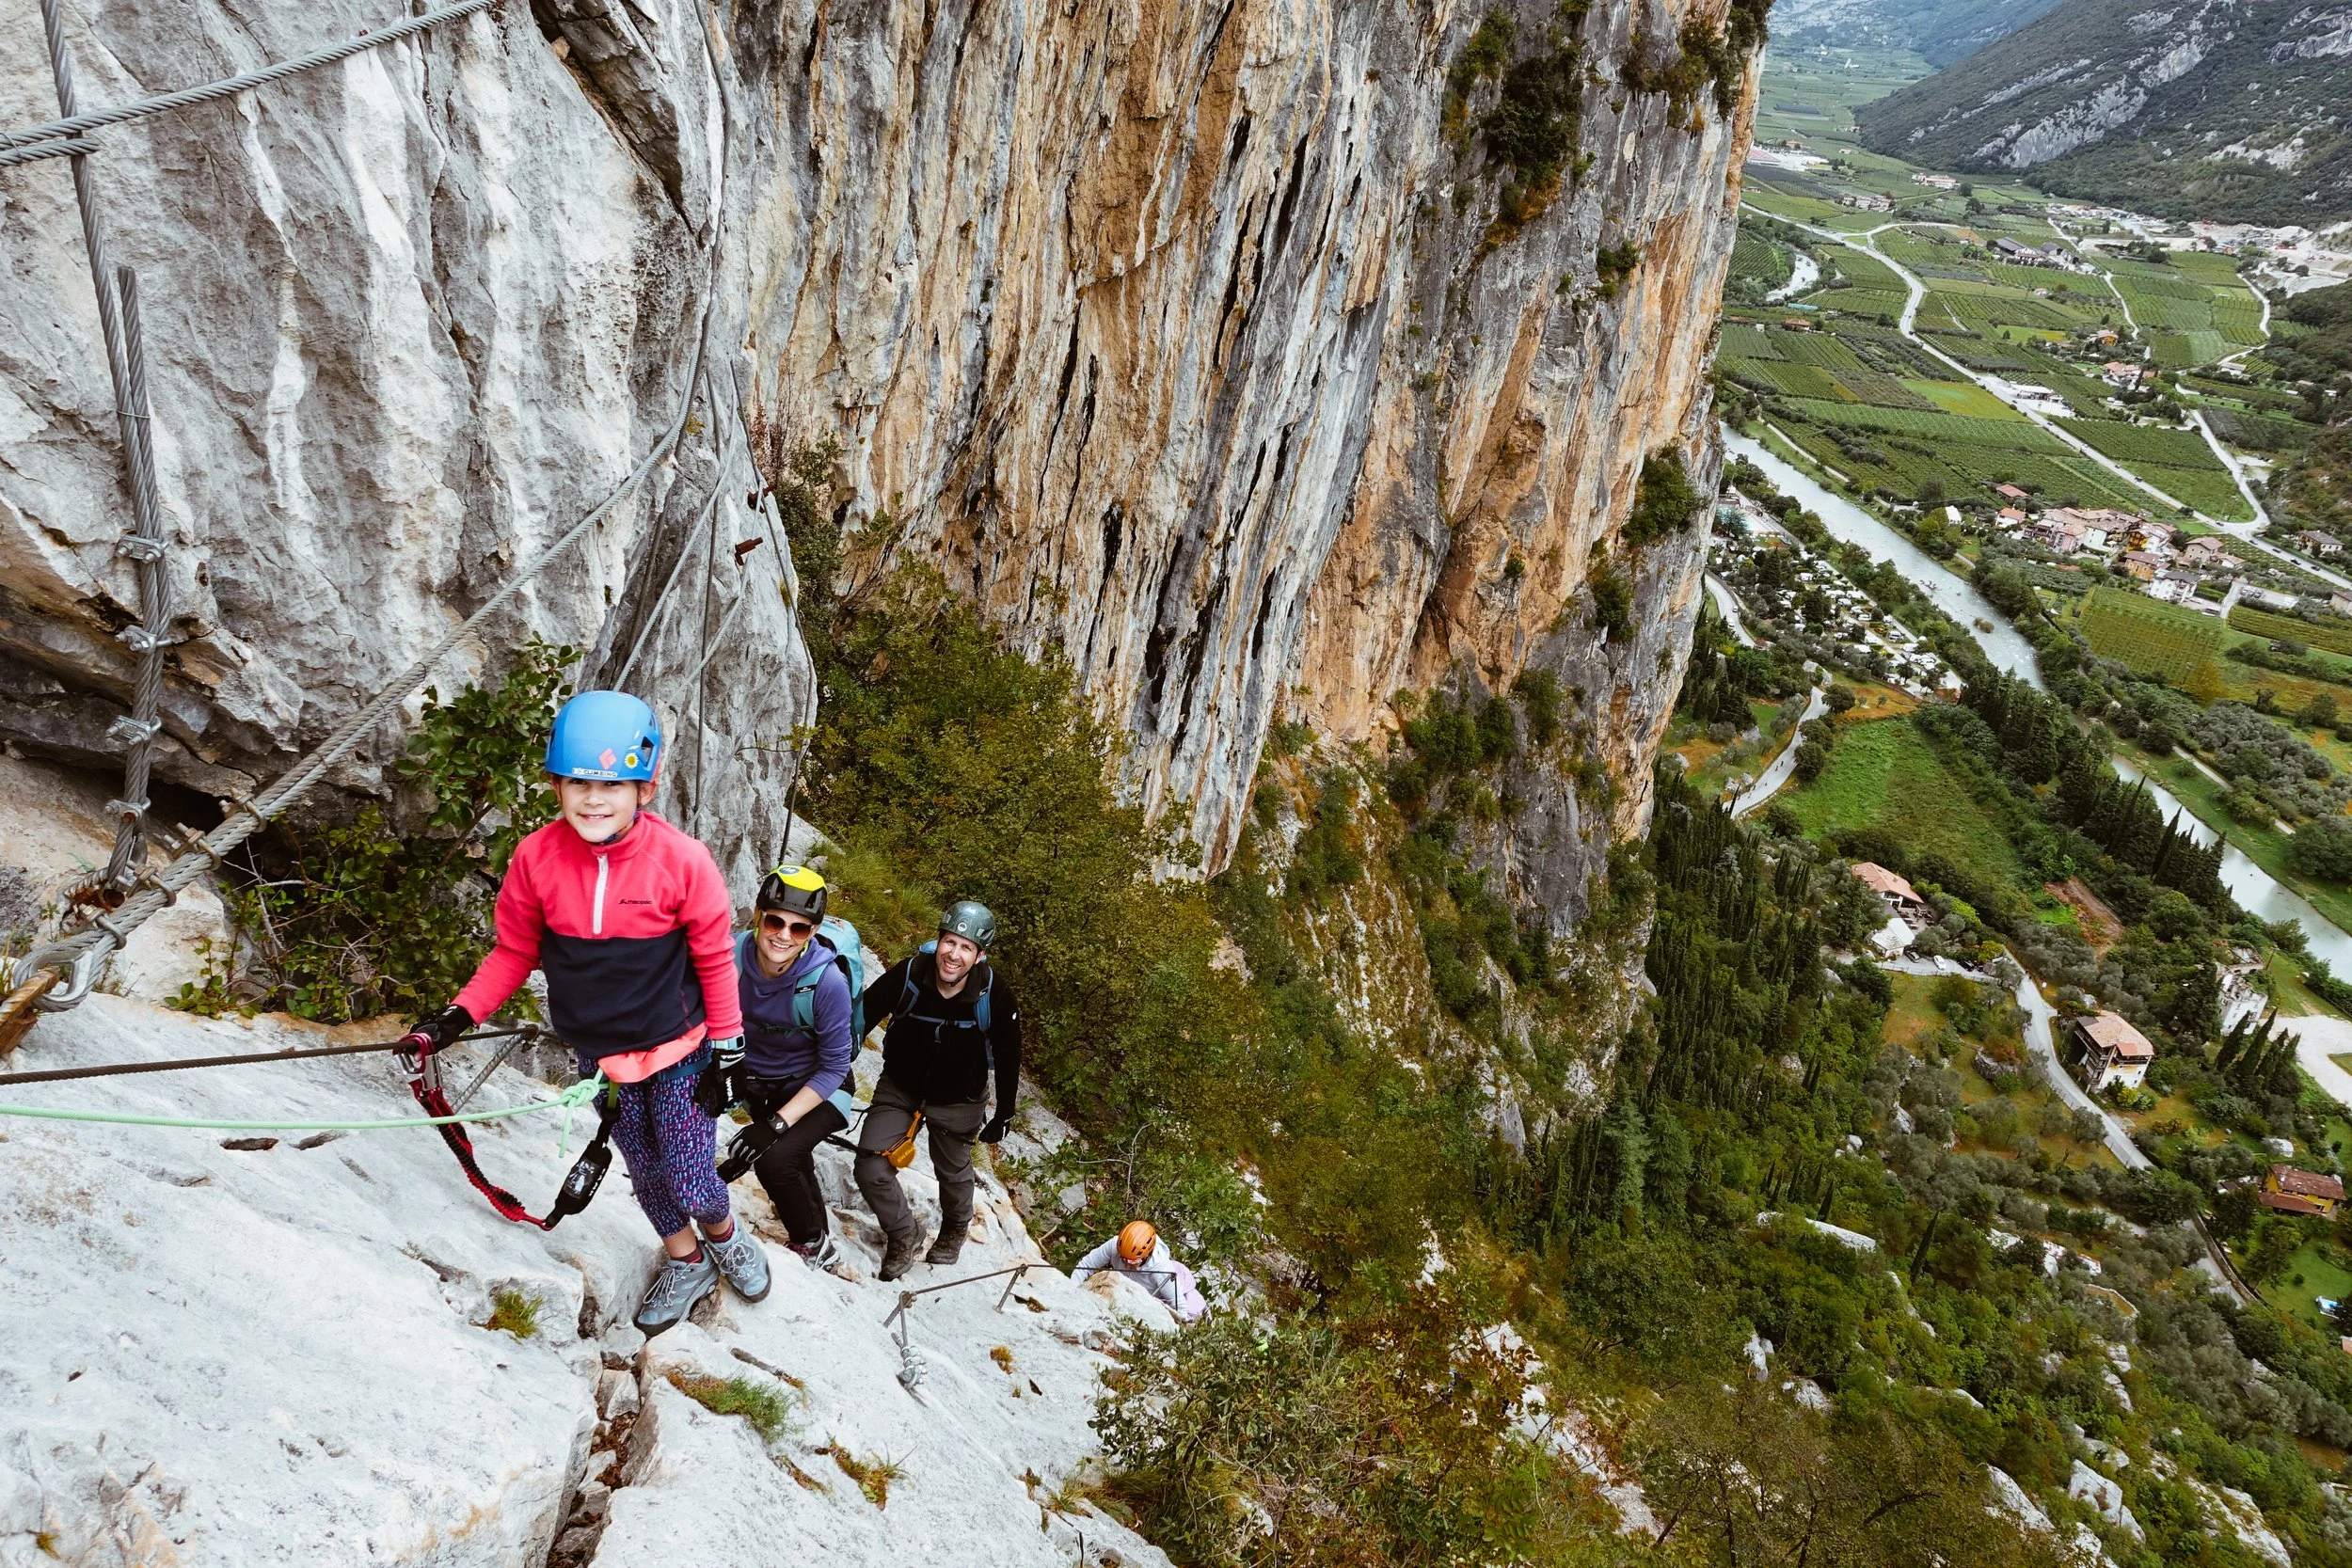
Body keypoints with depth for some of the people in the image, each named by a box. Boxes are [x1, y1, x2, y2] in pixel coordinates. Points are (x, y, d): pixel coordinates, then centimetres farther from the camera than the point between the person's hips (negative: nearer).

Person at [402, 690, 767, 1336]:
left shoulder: (681, 859, -22)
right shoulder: (536, 858, -14)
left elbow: (715, 958, -10)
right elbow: (514, 953, 0)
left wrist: (727, 1045, -4)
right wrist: (459, 1015, -12)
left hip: (678, 1052, -3)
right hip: (600, 1058, 3)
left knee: (691, 1182, 1)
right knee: (644, 1171, 18)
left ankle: (723, 1236, 37)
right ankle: (684, 1265, 45)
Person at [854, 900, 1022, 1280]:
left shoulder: (995, 996, -26)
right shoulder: (907, 976, -27)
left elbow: (1008, 1060, -10)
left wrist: (1003, 1117, -1)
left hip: (958, 1099, 0)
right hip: (899, 1088, 0)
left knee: (953, 1173, 19)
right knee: (871, 1170, -10)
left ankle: (955, 1230, 54)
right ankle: (904, 1234, 20)